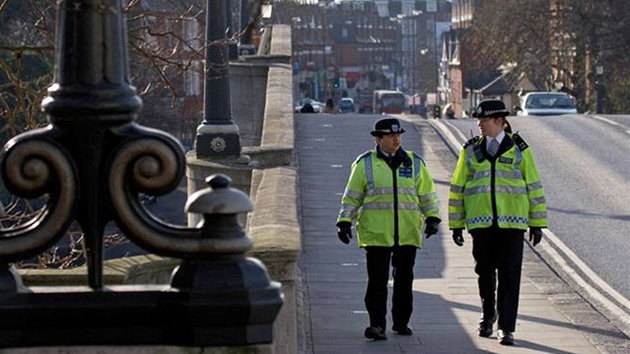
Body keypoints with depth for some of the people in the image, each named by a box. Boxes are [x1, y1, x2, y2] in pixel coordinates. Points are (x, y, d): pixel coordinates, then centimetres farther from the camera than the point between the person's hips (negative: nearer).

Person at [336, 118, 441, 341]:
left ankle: (401, 322, 20)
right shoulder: (365, 164, 3)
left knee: (404, 280, 9)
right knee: (377, 281, -7)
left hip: (407, 233, 3)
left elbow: (427, 194, 16)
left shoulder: (414, 163, 10)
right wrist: (345, 222, 0)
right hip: (376, 234, -3)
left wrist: (432, 217, 7)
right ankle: (377, 325, -4)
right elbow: (352, 196, 6)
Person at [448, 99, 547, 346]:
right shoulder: (471, 150, 7)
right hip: (481, 223, 2)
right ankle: (488, 315, 34)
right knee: (485, 271, 10)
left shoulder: (519, 149, 2)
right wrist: (456, 224, 7)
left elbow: (534, 186, 5)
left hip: (512, 222, -2)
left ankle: (506, 328, 1)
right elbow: (458, 187, 11)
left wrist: (537, 224, 3)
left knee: (509, 275, -4)